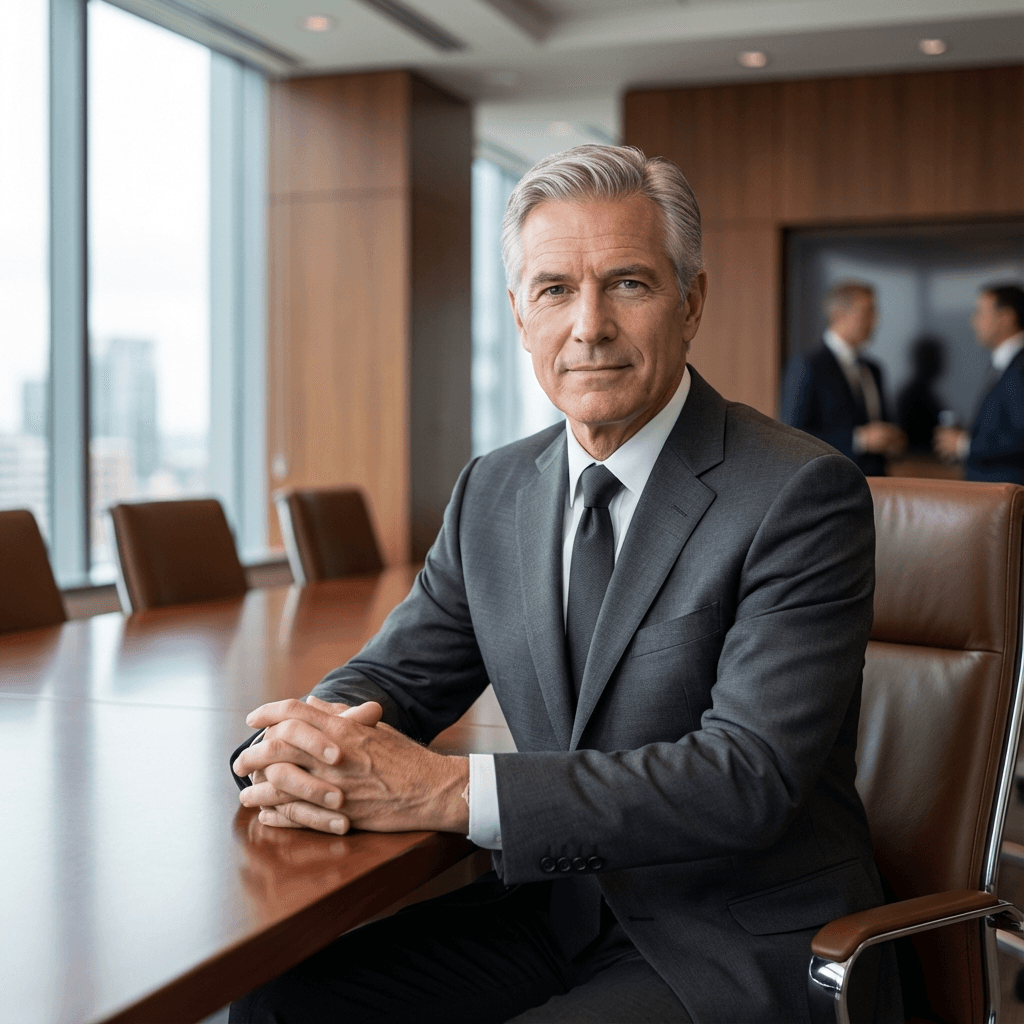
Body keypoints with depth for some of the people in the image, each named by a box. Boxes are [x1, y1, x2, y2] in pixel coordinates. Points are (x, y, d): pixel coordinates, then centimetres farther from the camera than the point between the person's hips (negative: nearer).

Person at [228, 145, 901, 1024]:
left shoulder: (802, 495, -16)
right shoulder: (493, 492, 6)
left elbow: (749, 777, -25)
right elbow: (389, 679, 7)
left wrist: (449, 790, -31)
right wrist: (302, 748, -18)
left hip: (740, 953, -5)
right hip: (554, 913, 6)